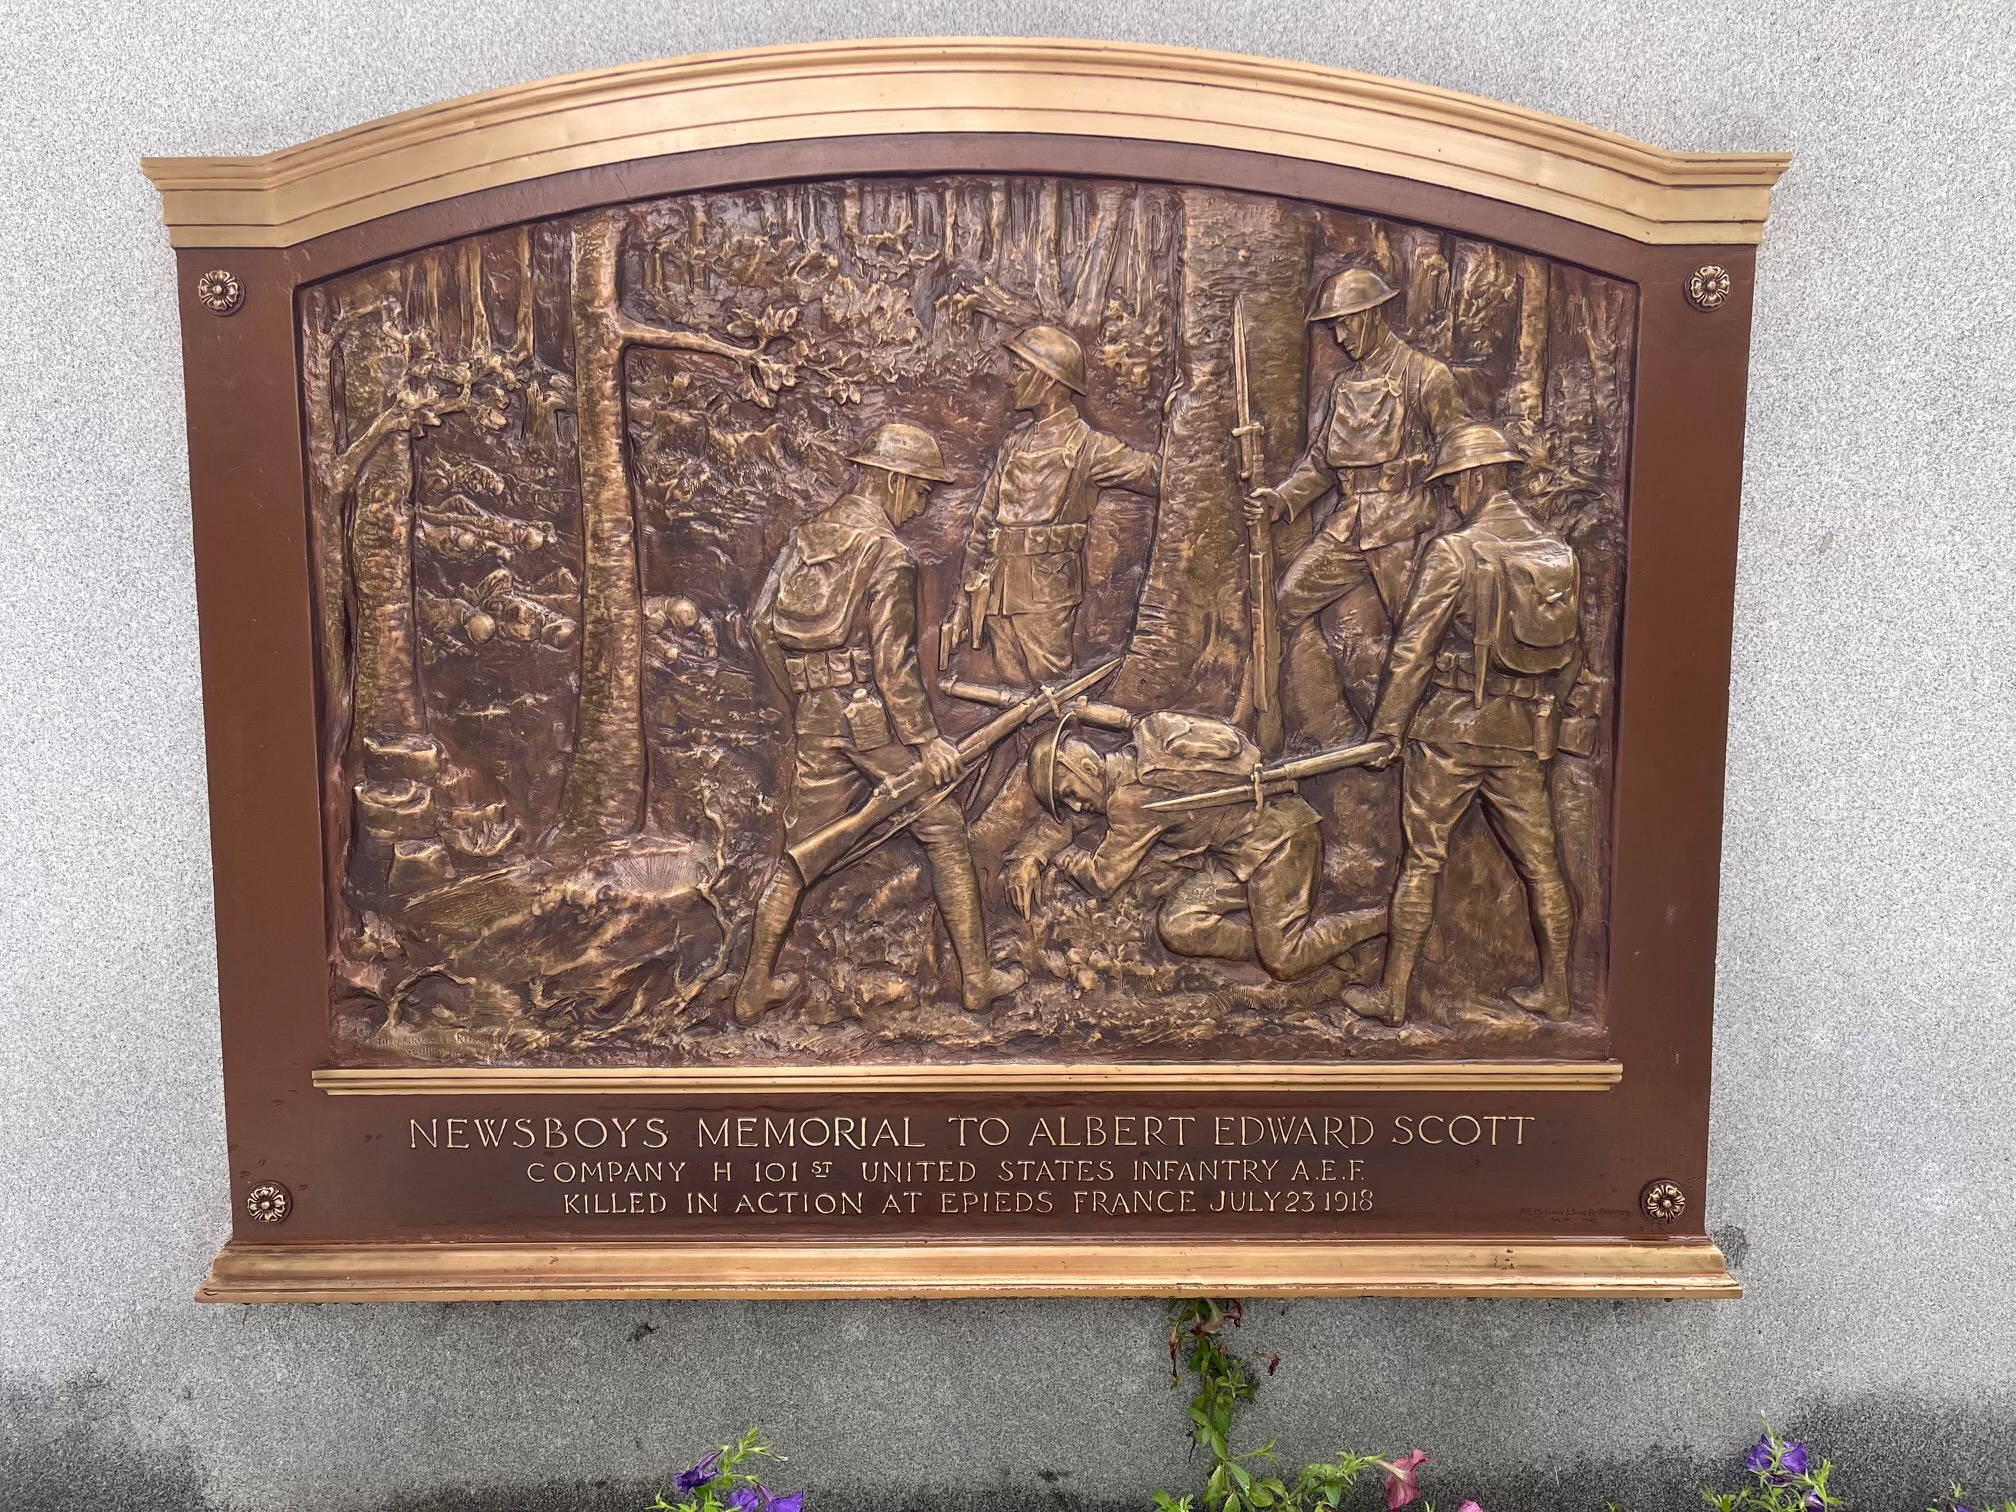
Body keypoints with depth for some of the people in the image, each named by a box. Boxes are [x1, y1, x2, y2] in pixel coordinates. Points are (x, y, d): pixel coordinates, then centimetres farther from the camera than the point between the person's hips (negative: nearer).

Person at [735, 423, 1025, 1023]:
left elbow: (762, 624, 11)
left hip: (815, 723, 6)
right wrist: (926, 740, -9)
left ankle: (754, 990, 21)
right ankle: (977, 978, 13)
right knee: (944, 833, 8)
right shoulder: (888, 553, -13)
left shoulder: (806, 535, 8)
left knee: (800, 849, 15)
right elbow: (893, 663, -17)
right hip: (875, 720, -6)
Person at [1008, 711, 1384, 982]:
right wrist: (1030, 853, 5)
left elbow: (1102, 879, -11)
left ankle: (1390, 919, 3)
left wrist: (1058, 854, 6)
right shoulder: (1130, 761, 3)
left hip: (1275, 839, -9)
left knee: (1285, 963, -12)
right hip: (1238, 855, 9)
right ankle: (1284, 942, -1)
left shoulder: (1132, 797, -23)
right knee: (1176, 927, -5)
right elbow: (1072, 818, 18)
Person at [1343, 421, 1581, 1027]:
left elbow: (1414, 650, -12)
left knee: (1422, 861, 3)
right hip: (1526, 737, 5)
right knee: (1539, 860, 14)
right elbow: (1572, 653, 12)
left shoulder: (1454, 552, -13)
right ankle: (1554, 991, 24)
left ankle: (1393, 994, 10)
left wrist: (1387, 727, -4)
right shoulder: (1560, 552, 5)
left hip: (1451, 729, -5)